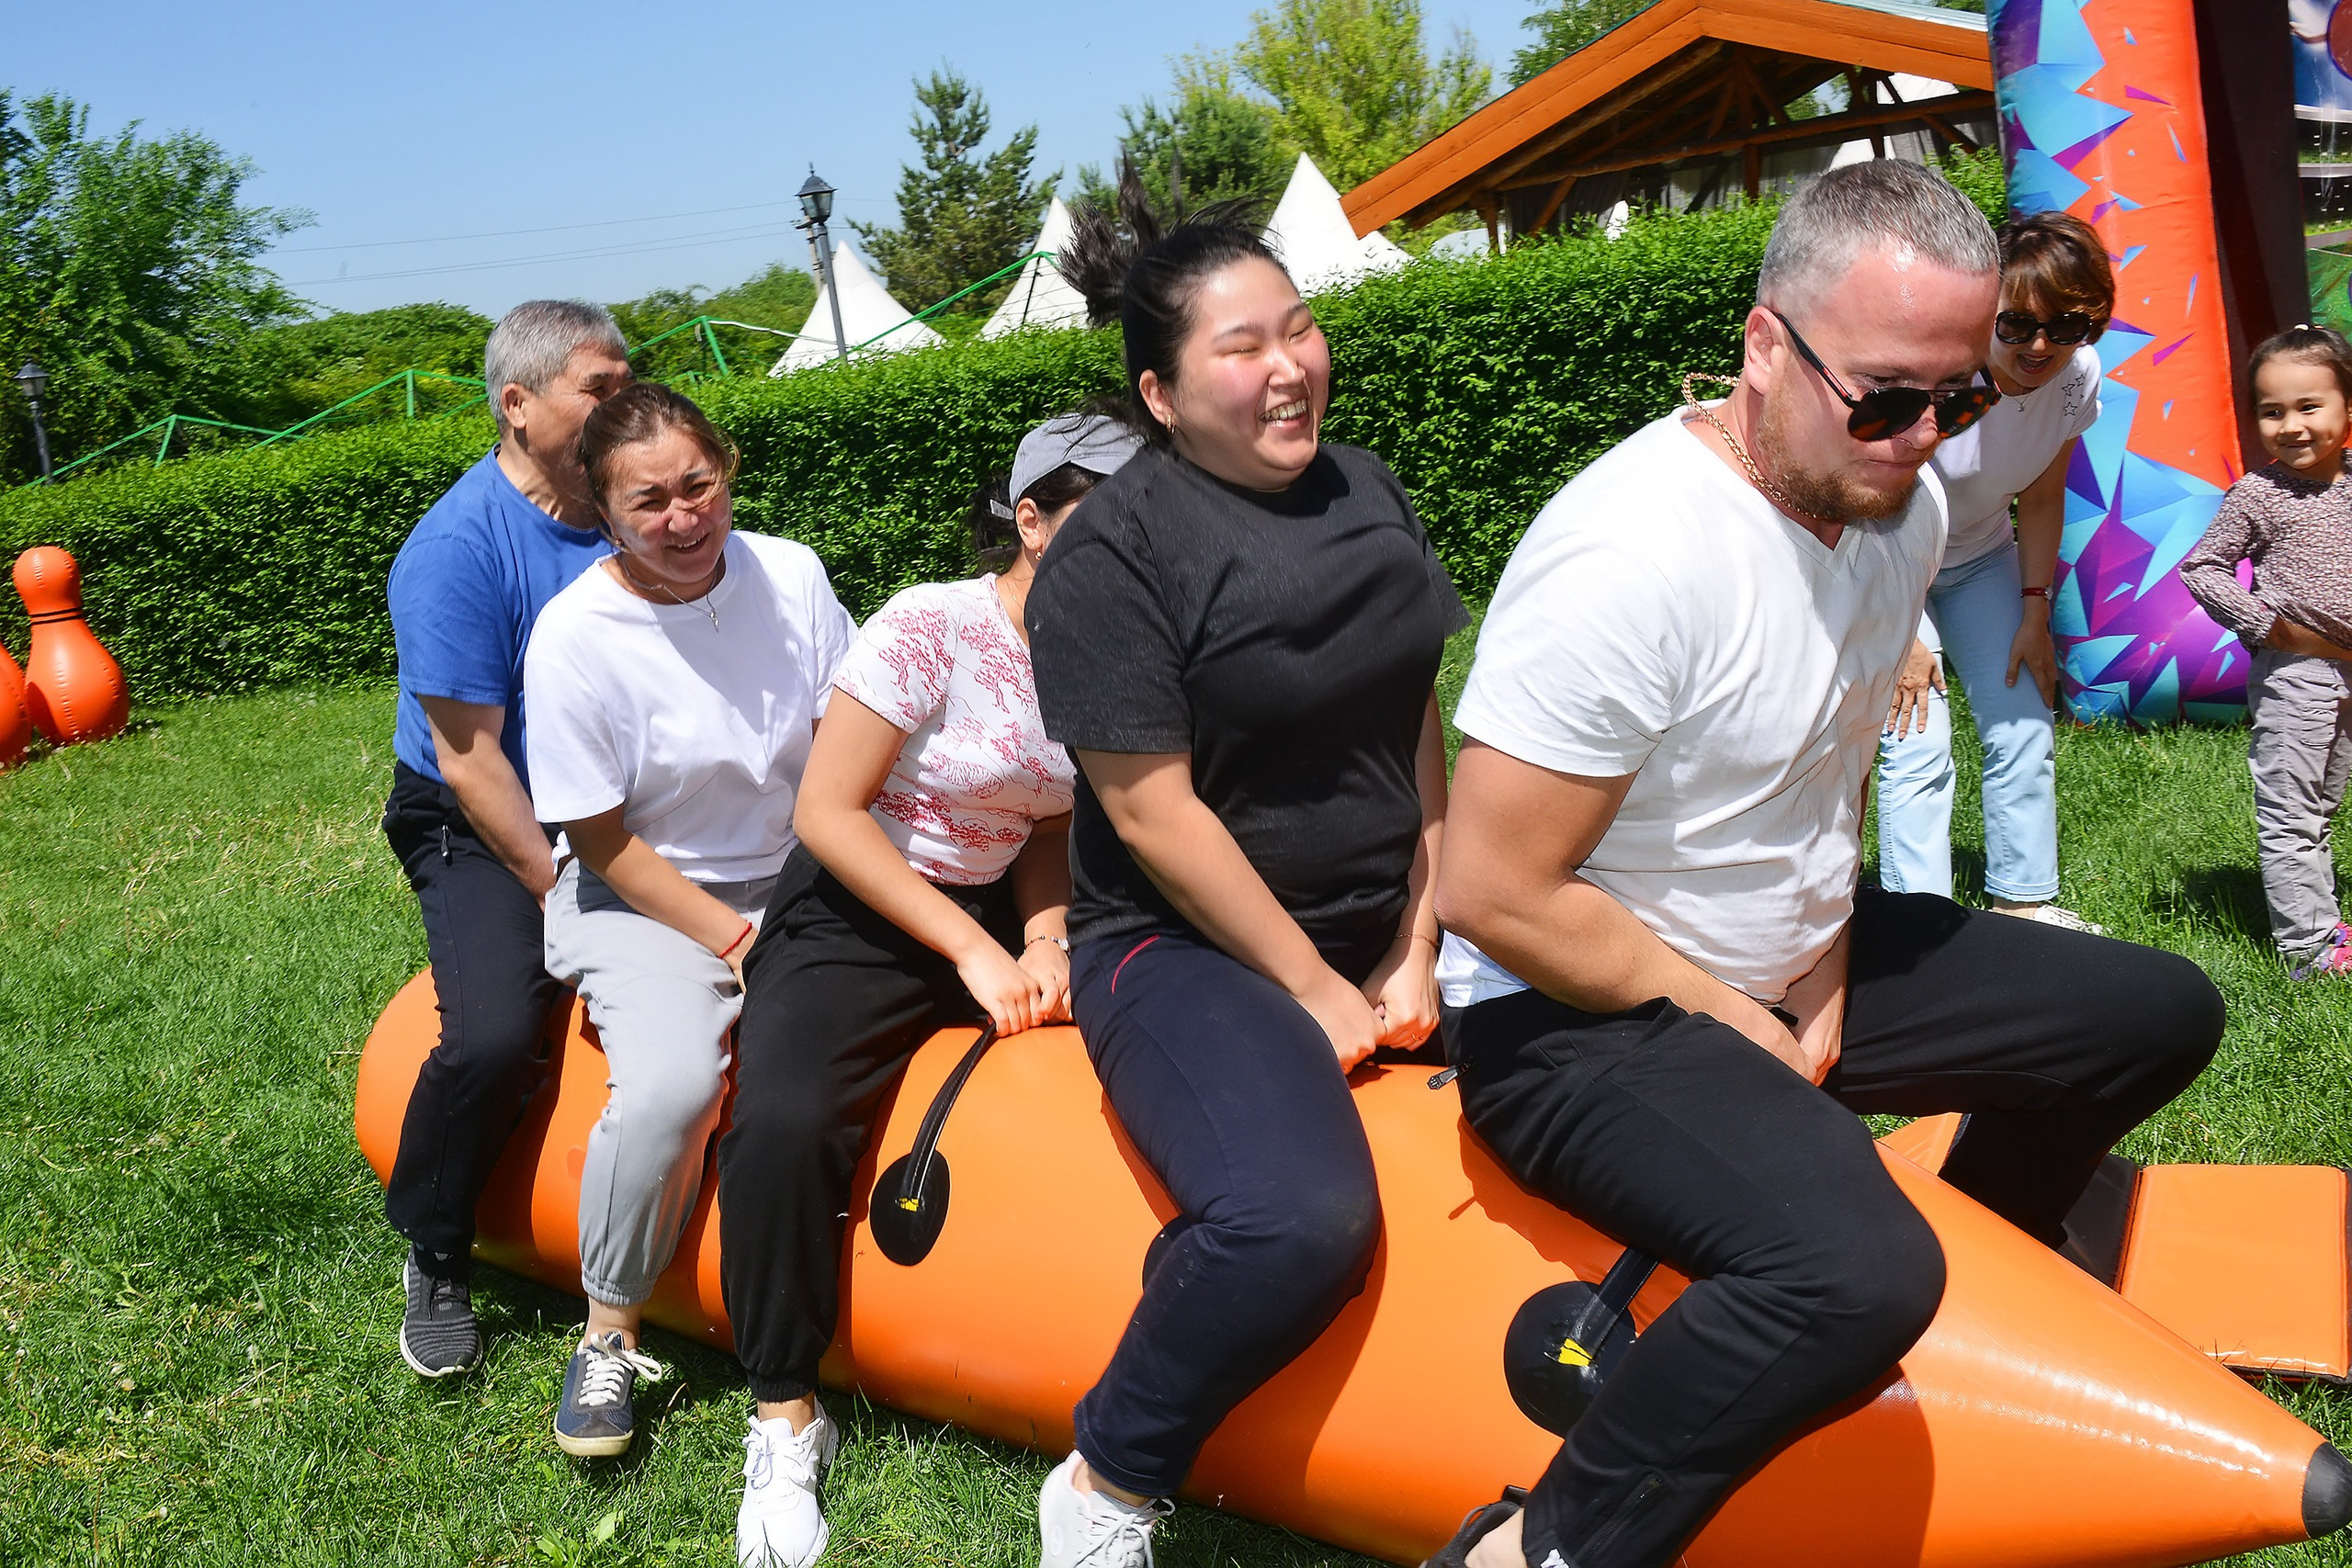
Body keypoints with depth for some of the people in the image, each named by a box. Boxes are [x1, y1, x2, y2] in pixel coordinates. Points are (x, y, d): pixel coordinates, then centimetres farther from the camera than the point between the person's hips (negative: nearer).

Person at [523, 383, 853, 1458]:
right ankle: (610, 1337, -4)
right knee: (669, 1085, -30)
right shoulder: (575, 635, -14)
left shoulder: (790, 576, -4)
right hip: (644, 899, -4)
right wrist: (735, 942, -15)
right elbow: (604, 843, -10)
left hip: (798, 877, 4)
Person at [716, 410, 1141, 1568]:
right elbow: (827, 810, -16)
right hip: (856, 918, -6)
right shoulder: (931, 628, -16)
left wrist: (1044, 938, -11)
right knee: (783, 1123, -31)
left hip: (999, 914, 6)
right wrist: (972, 952, -16)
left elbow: (1048, 829, 10)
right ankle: (785, 1421, -10)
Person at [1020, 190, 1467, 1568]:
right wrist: (1313, 990, -11)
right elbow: (1155, 813, -14)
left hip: (1386, 923, 7)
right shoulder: (1111, 556, -12)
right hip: (1188, 949, -7)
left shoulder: (1368, 493, 9)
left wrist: (1420, 951, 3)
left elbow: (1422, 728, 10)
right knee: (1300, 1220, -31)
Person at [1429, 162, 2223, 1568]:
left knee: (2164, 1015, 12)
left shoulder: (1907, 505, -1)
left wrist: (1828, 975, 3)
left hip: (1799, 966, 9)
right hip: (1583, 1022, -9)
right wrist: (1726, 1018, -14)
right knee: (1856, 1273, -35)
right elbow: (1495, 897, -26)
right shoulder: (1635, 554, -29)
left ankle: (1979, 1275, 32)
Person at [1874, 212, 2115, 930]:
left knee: (2025, 726, 5)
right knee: (1918, 744, -13)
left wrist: (2034, 612, 0)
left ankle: (2022, 900, 20)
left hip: (1979, 558, 6)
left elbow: (2040, 499, 0)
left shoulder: (2077, 377, -16)